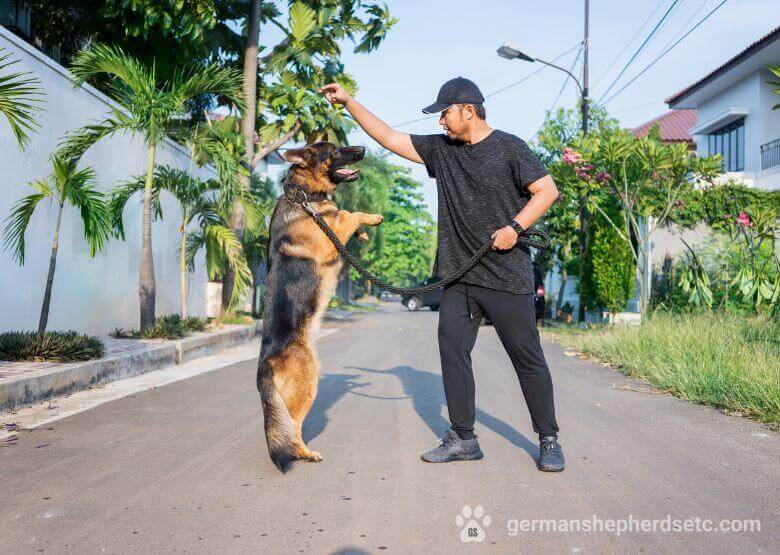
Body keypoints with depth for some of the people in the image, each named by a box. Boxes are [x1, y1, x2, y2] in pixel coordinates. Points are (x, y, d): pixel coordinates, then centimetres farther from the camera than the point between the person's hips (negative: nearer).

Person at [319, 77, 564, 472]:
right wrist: (349, 103, 13)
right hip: (458, 275, 5)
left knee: (527, 357, 0)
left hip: (507, 275, -5)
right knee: (452, 350, 0)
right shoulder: (440, 149, 13)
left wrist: (515, 227, -15)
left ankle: (548, 440, 13)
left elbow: (547, 190, -3)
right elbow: (388, 137, 16)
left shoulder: (509, 147, -1)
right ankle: (462, 438, 11)